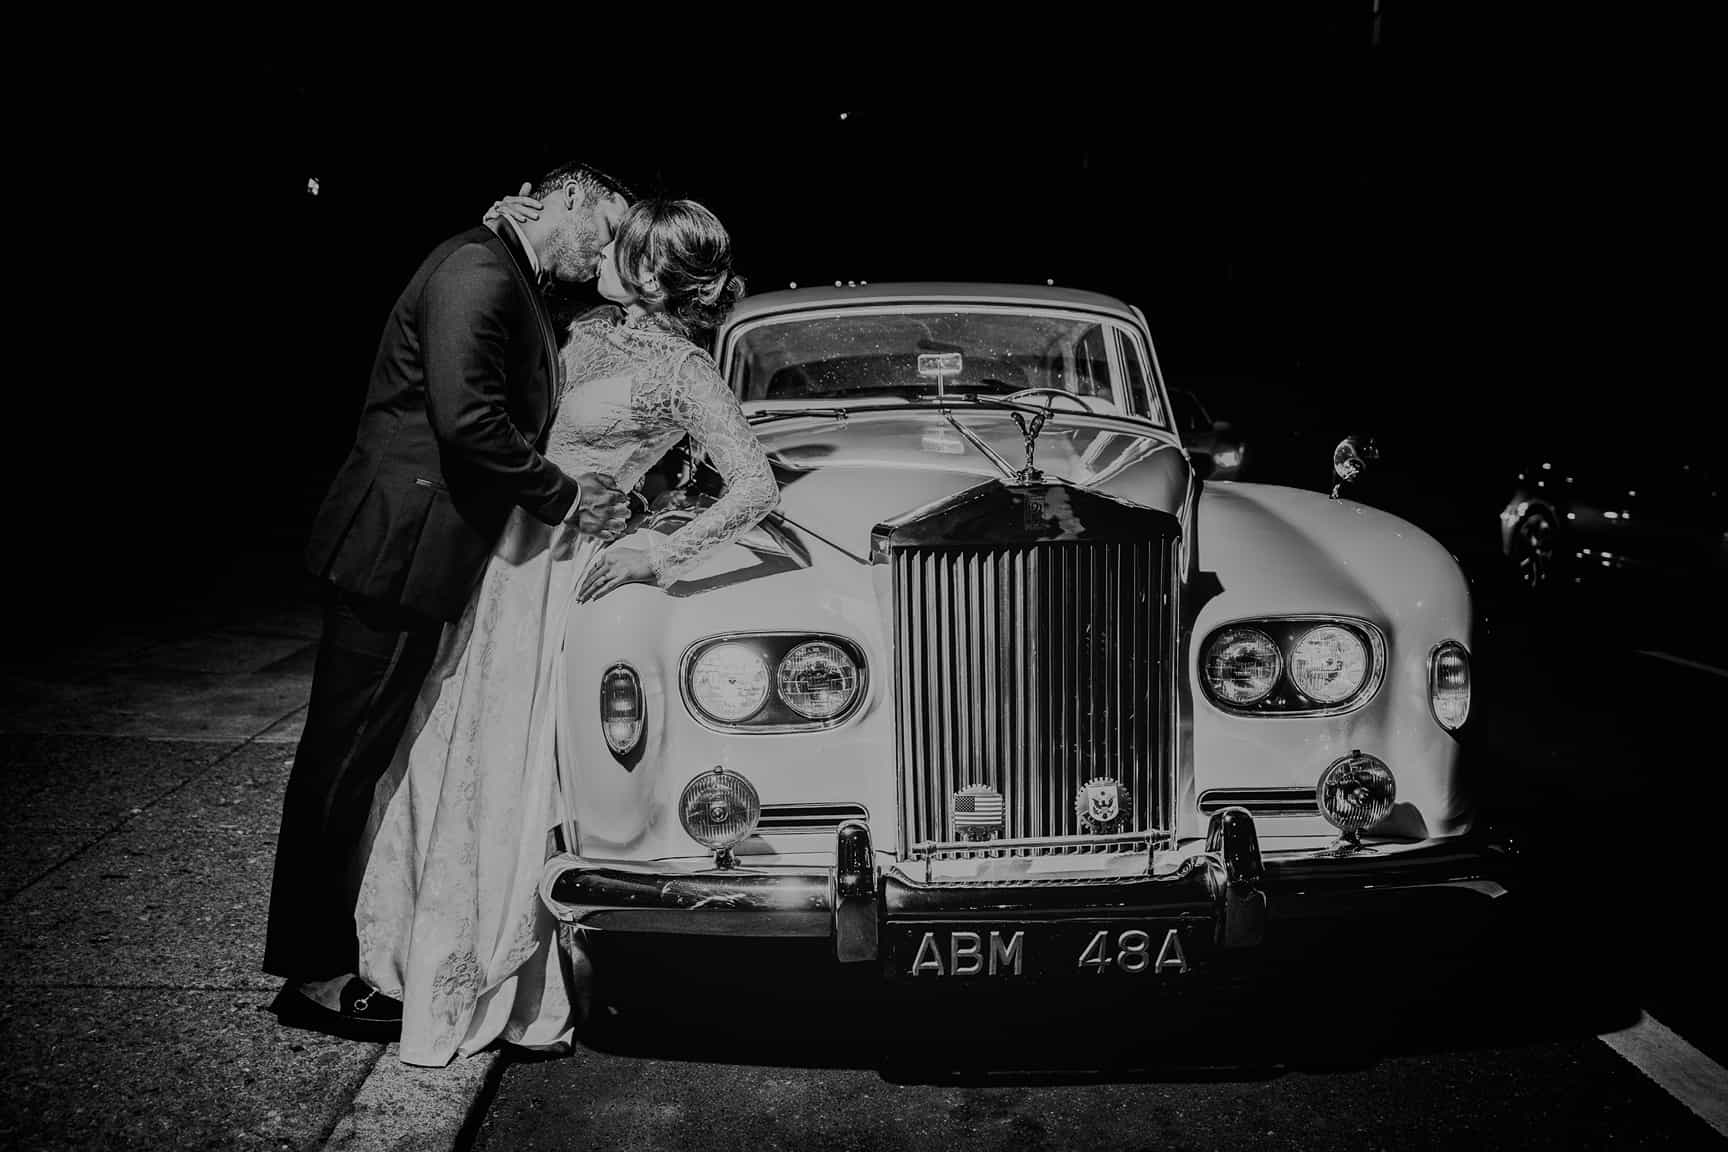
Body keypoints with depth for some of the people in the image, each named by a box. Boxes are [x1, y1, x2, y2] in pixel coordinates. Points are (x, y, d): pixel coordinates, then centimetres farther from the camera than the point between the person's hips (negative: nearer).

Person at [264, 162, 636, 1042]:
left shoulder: (517, 289, 19)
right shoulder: (478, 268, -13)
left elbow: (513, 420, 17)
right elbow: (466, 419, -25)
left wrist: (593, 491, 3)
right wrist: (562, 497, -16)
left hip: (420, 554, 10)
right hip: (397, 551, -10)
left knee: (360, 754, 17)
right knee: (346, 754, -2)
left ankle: (334, 941, 30)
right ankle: (314, 976, 9)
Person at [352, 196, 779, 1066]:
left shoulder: (682, 373, -13)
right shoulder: (588, 331, 9)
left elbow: (757, 487, -19)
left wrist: (661, 554, -21)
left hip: (562, 569, -8)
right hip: (503, 552, 8)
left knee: (516, 773, -1)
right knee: (456, 755, 12)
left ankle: (515, 1000, 17)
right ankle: (447, 968, 30)